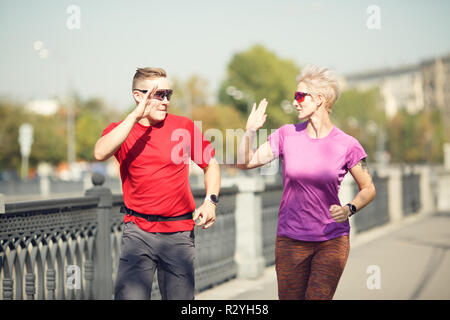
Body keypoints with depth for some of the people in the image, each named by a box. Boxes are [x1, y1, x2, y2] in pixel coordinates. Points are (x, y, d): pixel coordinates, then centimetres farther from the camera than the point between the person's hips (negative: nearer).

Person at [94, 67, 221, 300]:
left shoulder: (184, 127, 3)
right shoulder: (120, 131, 1)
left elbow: (211, 164, 14)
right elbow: (100, 154, -22)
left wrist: (210, 201, -2)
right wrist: (136, 116, -19)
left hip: (179, 232, 1)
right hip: (138, 232, -1)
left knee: (180, 296, 7)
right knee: (129, 296, -12)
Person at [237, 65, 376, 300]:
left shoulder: (347, 145, -6)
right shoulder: (287, 135, 1)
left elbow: (368, 189, 4)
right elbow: (245, 162, 5)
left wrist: (349, 209, -15)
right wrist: (250, 131, -11)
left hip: (331, 241, -2)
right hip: (290, 240, 2)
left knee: (318, 297, -12)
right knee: (289, 298, 5)